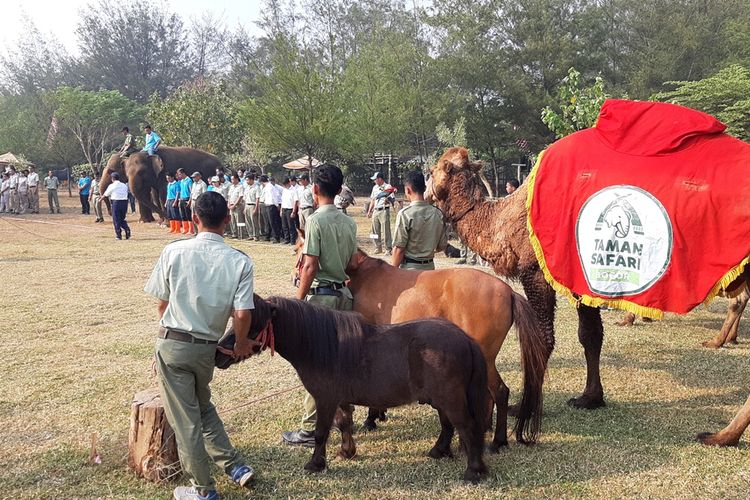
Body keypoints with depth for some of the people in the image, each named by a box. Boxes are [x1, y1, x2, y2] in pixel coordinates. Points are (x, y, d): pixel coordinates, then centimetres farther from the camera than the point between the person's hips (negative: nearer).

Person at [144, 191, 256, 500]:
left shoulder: (173, 251, -8)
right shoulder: (239, 262, -8)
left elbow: (161, 302, 0)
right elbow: (242, 314, -13)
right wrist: (241, 344, 7)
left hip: (172, 343, -2)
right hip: (206, 347, 2)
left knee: (185, 418, 8)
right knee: (203, 406, 27)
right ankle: (236, 466, 28)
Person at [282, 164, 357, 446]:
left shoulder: (316, 220, -13)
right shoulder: (349, 222, 7)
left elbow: (311, 266, -16)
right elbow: (351, 261, 11)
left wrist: (298, 301, -10)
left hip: (321, 295, -7)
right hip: (344, 293, 7)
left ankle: (310, 429, 2)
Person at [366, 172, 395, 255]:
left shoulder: (388, 187, -5)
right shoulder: (375, 187, 16)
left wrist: (387, 200, -32)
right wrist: (369, 211, 20)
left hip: (384, 211, -7)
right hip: (375, 211, 7)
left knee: (386, 230, -8)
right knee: (375, 230, 9)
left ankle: (388, 249, -4)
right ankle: (378, 248, 19)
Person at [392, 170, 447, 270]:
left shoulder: (404, 214, -15)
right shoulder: (438, 213, 0)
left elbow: (399, 248, -14)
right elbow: (442, 246, 7)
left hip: (410, 267, -5)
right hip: (430, 266, 5)